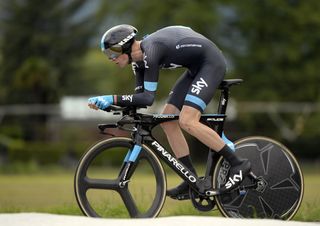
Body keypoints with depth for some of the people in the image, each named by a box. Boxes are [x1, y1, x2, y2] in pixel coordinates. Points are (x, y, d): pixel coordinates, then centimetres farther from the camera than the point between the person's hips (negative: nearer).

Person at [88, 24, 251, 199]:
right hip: (196, 68, 10)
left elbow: (148, 98, -31)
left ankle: (237, 164, -13)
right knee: (167, 120, 4)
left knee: (187, 122, -21)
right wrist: (107, 103, -8)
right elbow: (140, 96, 4)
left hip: (211, 63, -10)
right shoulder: (139, 60, 2)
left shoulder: (151, 51, -27)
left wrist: (112, 99, -33)